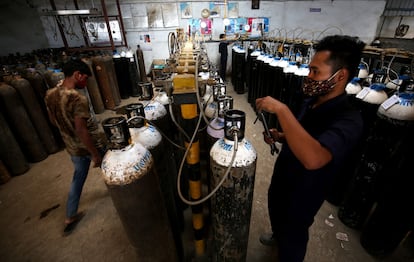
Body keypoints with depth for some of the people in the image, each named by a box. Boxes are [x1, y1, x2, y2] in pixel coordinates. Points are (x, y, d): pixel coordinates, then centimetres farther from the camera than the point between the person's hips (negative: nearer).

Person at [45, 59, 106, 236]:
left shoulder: (50, 95, -3)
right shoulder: (78, 98, -28)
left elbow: (53, 121, 10)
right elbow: (81, 130, -29)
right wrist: (96, 154, -22)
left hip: (72, 148, 7)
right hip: (91, 145, -7)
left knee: (78, 178, 22)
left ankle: (70, 218, 31)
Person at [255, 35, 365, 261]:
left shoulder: (348, 120, -32)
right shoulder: (311, 101, -6)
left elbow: (313, 158, -50)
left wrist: (281, 109, -45)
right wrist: (279, 136, -10)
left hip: (302, 195, -8)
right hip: (281, 180, 8)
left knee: (292, 237, 20)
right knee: (275, 214, 35)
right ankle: (277, 235, 67)